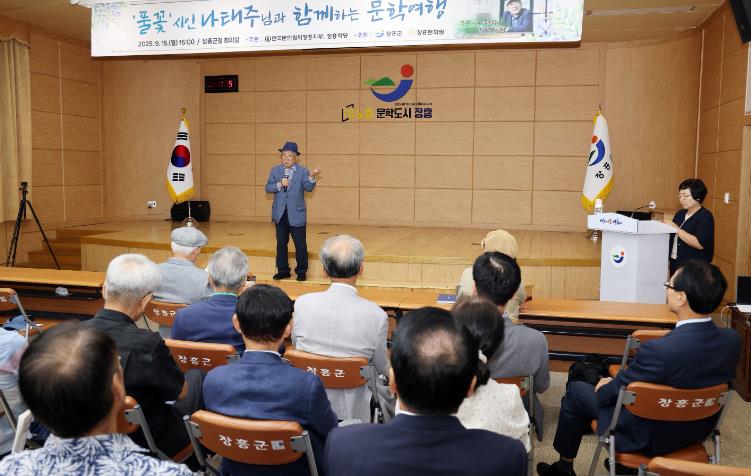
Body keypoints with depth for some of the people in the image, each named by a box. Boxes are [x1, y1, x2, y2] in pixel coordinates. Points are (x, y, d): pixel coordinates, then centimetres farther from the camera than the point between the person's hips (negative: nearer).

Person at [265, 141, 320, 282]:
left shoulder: (302, 171, -4)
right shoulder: (275, 170, 5)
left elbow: (309, 188, -15)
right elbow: (268, 188, 0)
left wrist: (312, 176, -33)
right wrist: (279, 185, -18)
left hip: (296, 214, -3)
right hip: (280, 214, 3)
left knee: (300, 244, 0)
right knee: (281, 243, 12)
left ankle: (301, 271, 14)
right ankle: (283, 270, 24)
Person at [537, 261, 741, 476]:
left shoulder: (658, 350, -37)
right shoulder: (732, 339, -17)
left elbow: (610, 394, -20)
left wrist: (603, 387, 4)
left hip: (650, 436, -6)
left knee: (575, 390, 13)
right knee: (620, 376, 28)